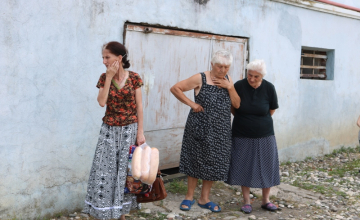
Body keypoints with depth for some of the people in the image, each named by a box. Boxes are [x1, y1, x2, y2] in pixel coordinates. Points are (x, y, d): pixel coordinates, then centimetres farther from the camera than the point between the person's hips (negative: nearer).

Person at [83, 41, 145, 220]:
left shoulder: (134, 78, -4)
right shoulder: (104, 77, 1)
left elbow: (139, 106, -3)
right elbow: (102, 102, -13)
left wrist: (140, 132, -6)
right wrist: (109, 77, -15)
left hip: (129, 130, -1)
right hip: (109, 130, 2)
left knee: (125, 170, 5)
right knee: (105, 171, -1)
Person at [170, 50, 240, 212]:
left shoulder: (228, 80, 6)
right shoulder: (200, 79, -10)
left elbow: (237, 105, 3)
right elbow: (175, 88, -10)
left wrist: (230, 87, -10)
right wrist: (191, 103, -15)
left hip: (220, 131, 5)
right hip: (200, 128, -5)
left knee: (214, 163, 9)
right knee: (195, 161, 5)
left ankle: (204, 199, 23)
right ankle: (189, 197, 21)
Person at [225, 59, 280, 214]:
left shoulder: (268, 88, -10)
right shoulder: (239, 86, -13)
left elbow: (272, 110, 5)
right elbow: (232, 107, 2)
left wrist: (261, 122, 10)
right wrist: (243, 120, 8)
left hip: (264, 135, 1)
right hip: (242, 135, -1)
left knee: (266, 167, 7)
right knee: (244, 167, 5)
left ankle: (266, 200, 23)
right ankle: (246, 201, 18)